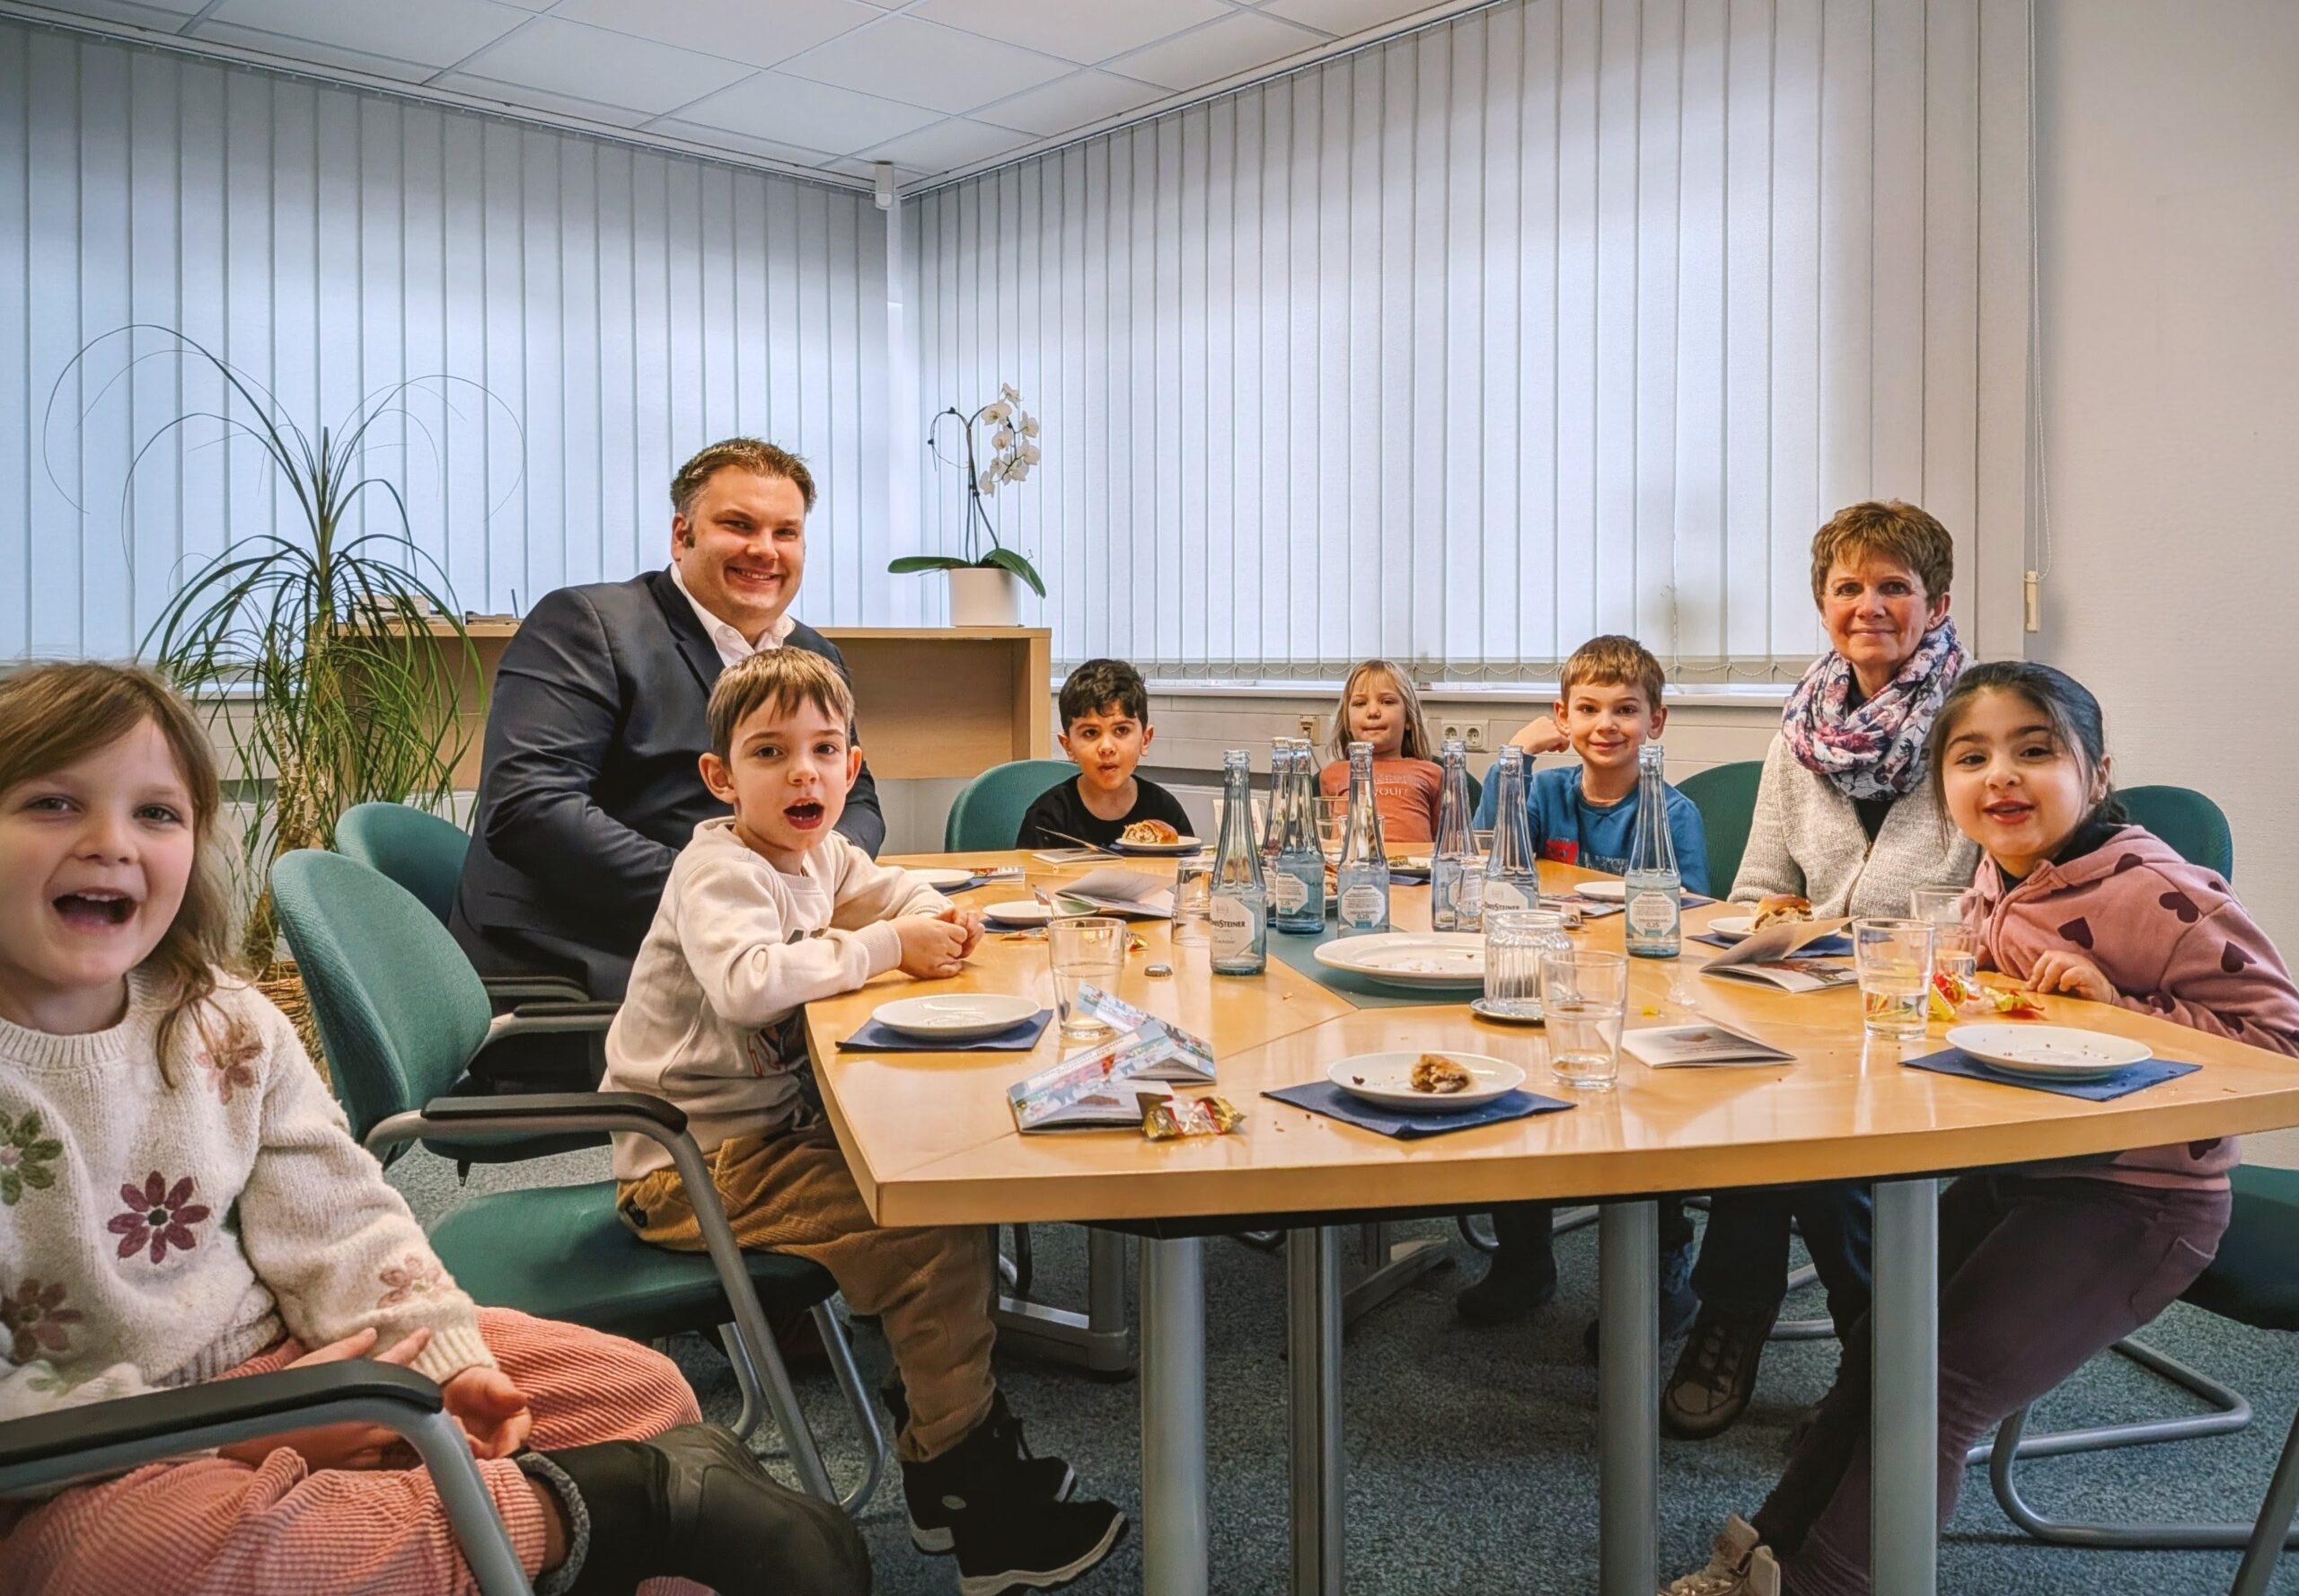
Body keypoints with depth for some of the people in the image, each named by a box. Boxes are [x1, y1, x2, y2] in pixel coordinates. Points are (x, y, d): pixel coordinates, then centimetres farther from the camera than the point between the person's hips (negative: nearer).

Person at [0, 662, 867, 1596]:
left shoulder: (226, 1024, 0)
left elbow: (337, 1227, 2)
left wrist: (449, 1363, -13)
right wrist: (221, 1433, -21)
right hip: (87, 1478, -5)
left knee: (633, 1387, -5)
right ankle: (601, 1502, -26)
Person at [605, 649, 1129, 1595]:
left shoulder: (818, 854, 7)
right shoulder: (721, 870, -19)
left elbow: (898, 890, 24)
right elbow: (748, 982, -38)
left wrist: (940, 920, -1)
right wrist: (887, 947, -27)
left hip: (768, 1130, 9)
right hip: (694, 1164, -9)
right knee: (934, 1234, -16)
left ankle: (946, 1441, 17)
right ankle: (966, 1490, 0)